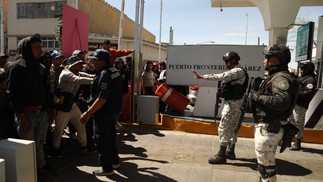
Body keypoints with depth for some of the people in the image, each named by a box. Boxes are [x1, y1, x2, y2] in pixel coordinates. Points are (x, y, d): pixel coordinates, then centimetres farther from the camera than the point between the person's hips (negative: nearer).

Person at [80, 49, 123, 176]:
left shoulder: (105, 74, -22)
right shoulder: (114, 71, 9)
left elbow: (102, 98, -29)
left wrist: (88, 113, -26)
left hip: (104, 112, -10)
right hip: (113, 110, 10)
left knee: (102, 139, 3)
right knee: (110, 137, 21)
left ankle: (107, 168, 15)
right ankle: (114, 161, 35)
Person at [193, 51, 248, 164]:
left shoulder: (238, 71, -15)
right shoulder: (237, 71, 18)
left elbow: (221, 77, -26)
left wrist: (203, 76, -26)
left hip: (233, 103, -11)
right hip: (235, 103, 11)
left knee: (223, 128, -10)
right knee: (232, 128, 16)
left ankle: (221, 155, -6)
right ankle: (230, 152, 28)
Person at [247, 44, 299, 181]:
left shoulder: (281, 78, -17)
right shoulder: (274, 77, 14)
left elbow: (282, 102, -32)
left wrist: (257, 97, -23)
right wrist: (255, 96, 1)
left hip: (268, 128, -10)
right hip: (265, 126, 10)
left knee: (266, 165, 1)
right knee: (265, 162, 23)